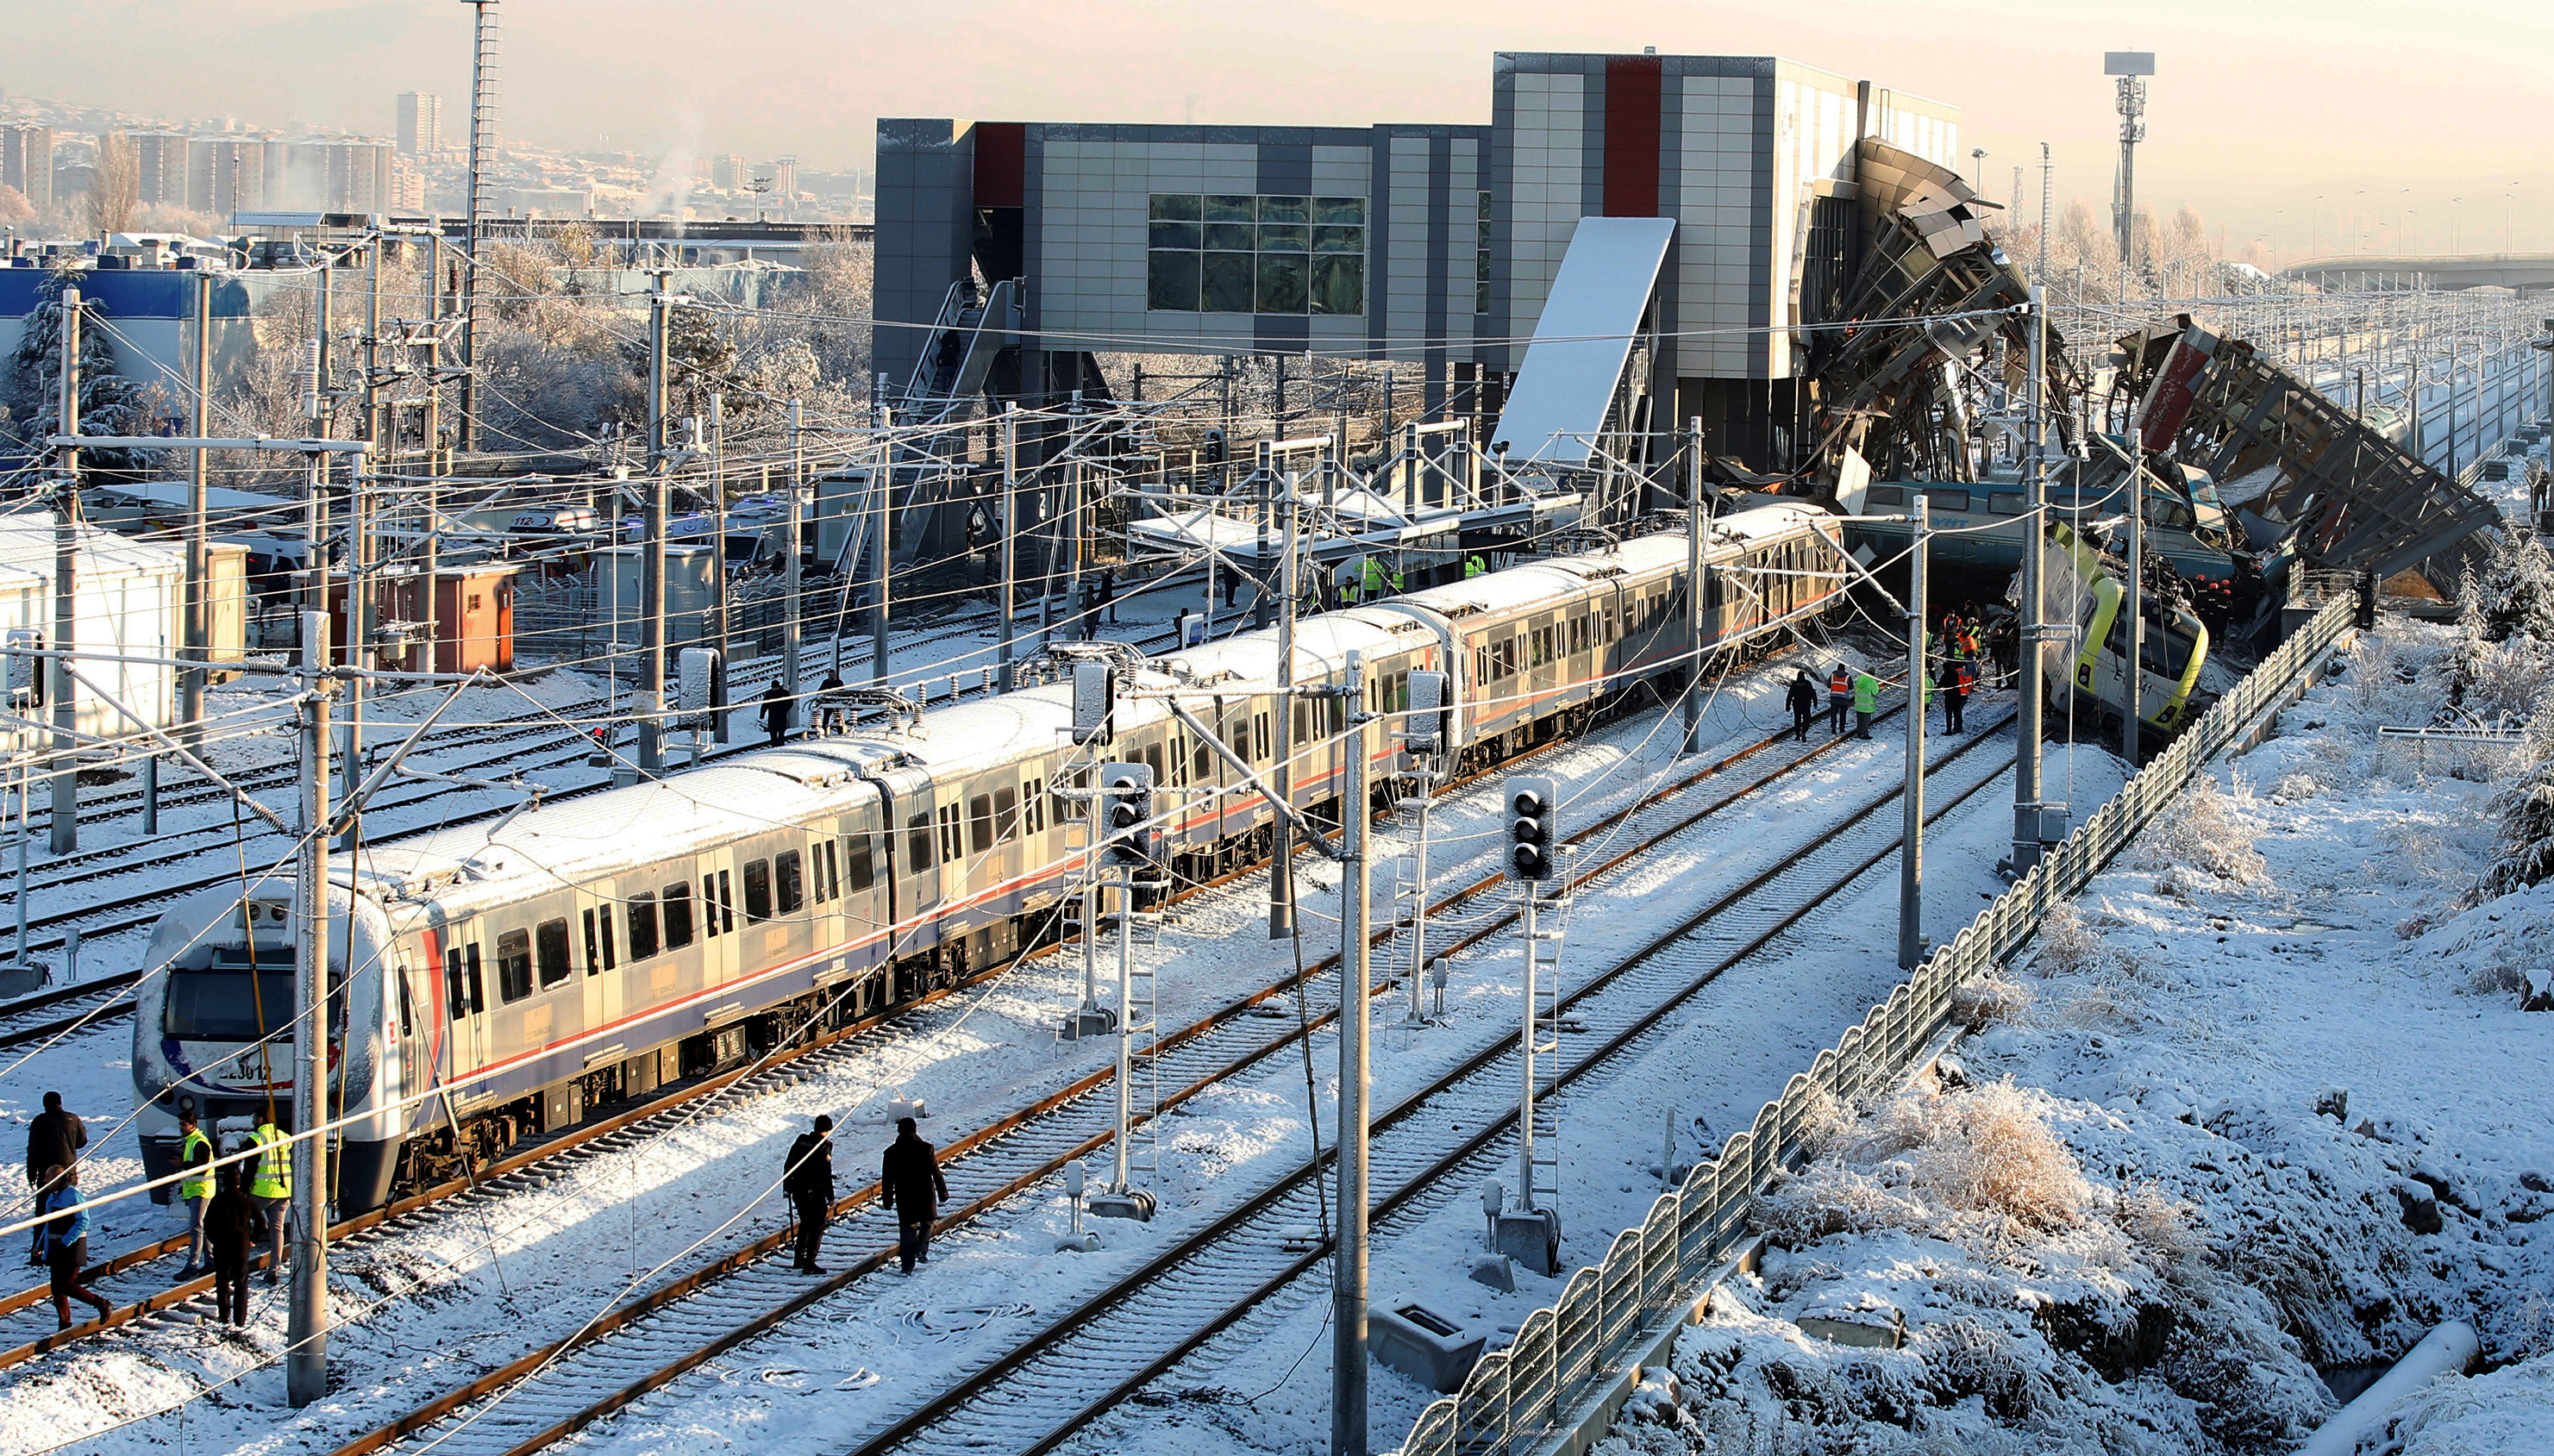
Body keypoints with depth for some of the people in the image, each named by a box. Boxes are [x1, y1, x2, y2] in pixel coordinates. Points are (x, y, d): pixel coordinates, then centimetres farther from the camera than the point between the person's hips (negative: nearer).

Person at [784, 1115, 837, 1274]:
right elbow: (826, 1174, -17)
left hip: (797, 1191, 7)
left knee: (805, 1224, 23)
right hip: (814, 1194, -7)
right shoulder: (824, 1146, -14)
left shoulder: (801, 1141, 8)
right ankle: (809, 1263, -7)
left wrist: (786, 1188, 24)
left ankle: (799, 1259, 28)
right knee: (817, 1227, -1)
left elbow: (788, 1166, 14)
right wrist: (830, 1197, -12)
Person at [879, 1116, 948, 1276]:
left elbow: (887, 1178, 2)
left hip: (904, 1197, 1)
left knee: (907, 1229, 10)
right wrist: (942, 1192, 7)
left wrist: (887, 1199, 11)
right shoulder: (926, 1149, -9)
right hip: (925, 1195, -1)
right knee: (927, 1223, 20)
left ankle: (907, 1265, 6)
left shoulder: (891, 1152, -4)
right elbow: (936, 1172, -5)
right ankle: (921, 1249, -3)